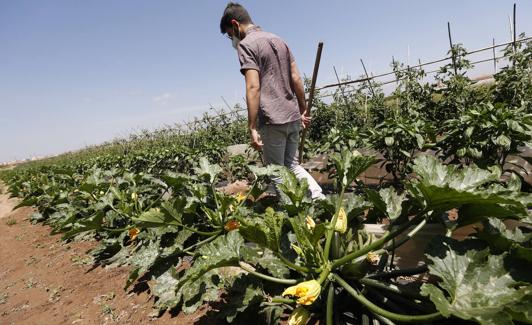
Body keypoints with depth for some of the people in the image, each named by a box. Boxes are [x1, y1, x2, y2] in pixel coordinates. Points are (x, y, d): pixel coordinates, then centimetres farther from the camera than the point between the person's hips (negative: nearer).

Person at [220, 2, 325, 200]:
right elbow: (296, 79, 14)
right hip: (293, 117, 8)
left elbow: (253, 88, -17)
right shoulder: (279, 40, 17)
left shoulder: (246, 45, -6)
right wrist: (303, 110, 19)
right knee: (292, 165, 19)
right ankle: (320, 199, 9)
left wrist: (252, 128, -18)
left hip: (272, 120, -7)